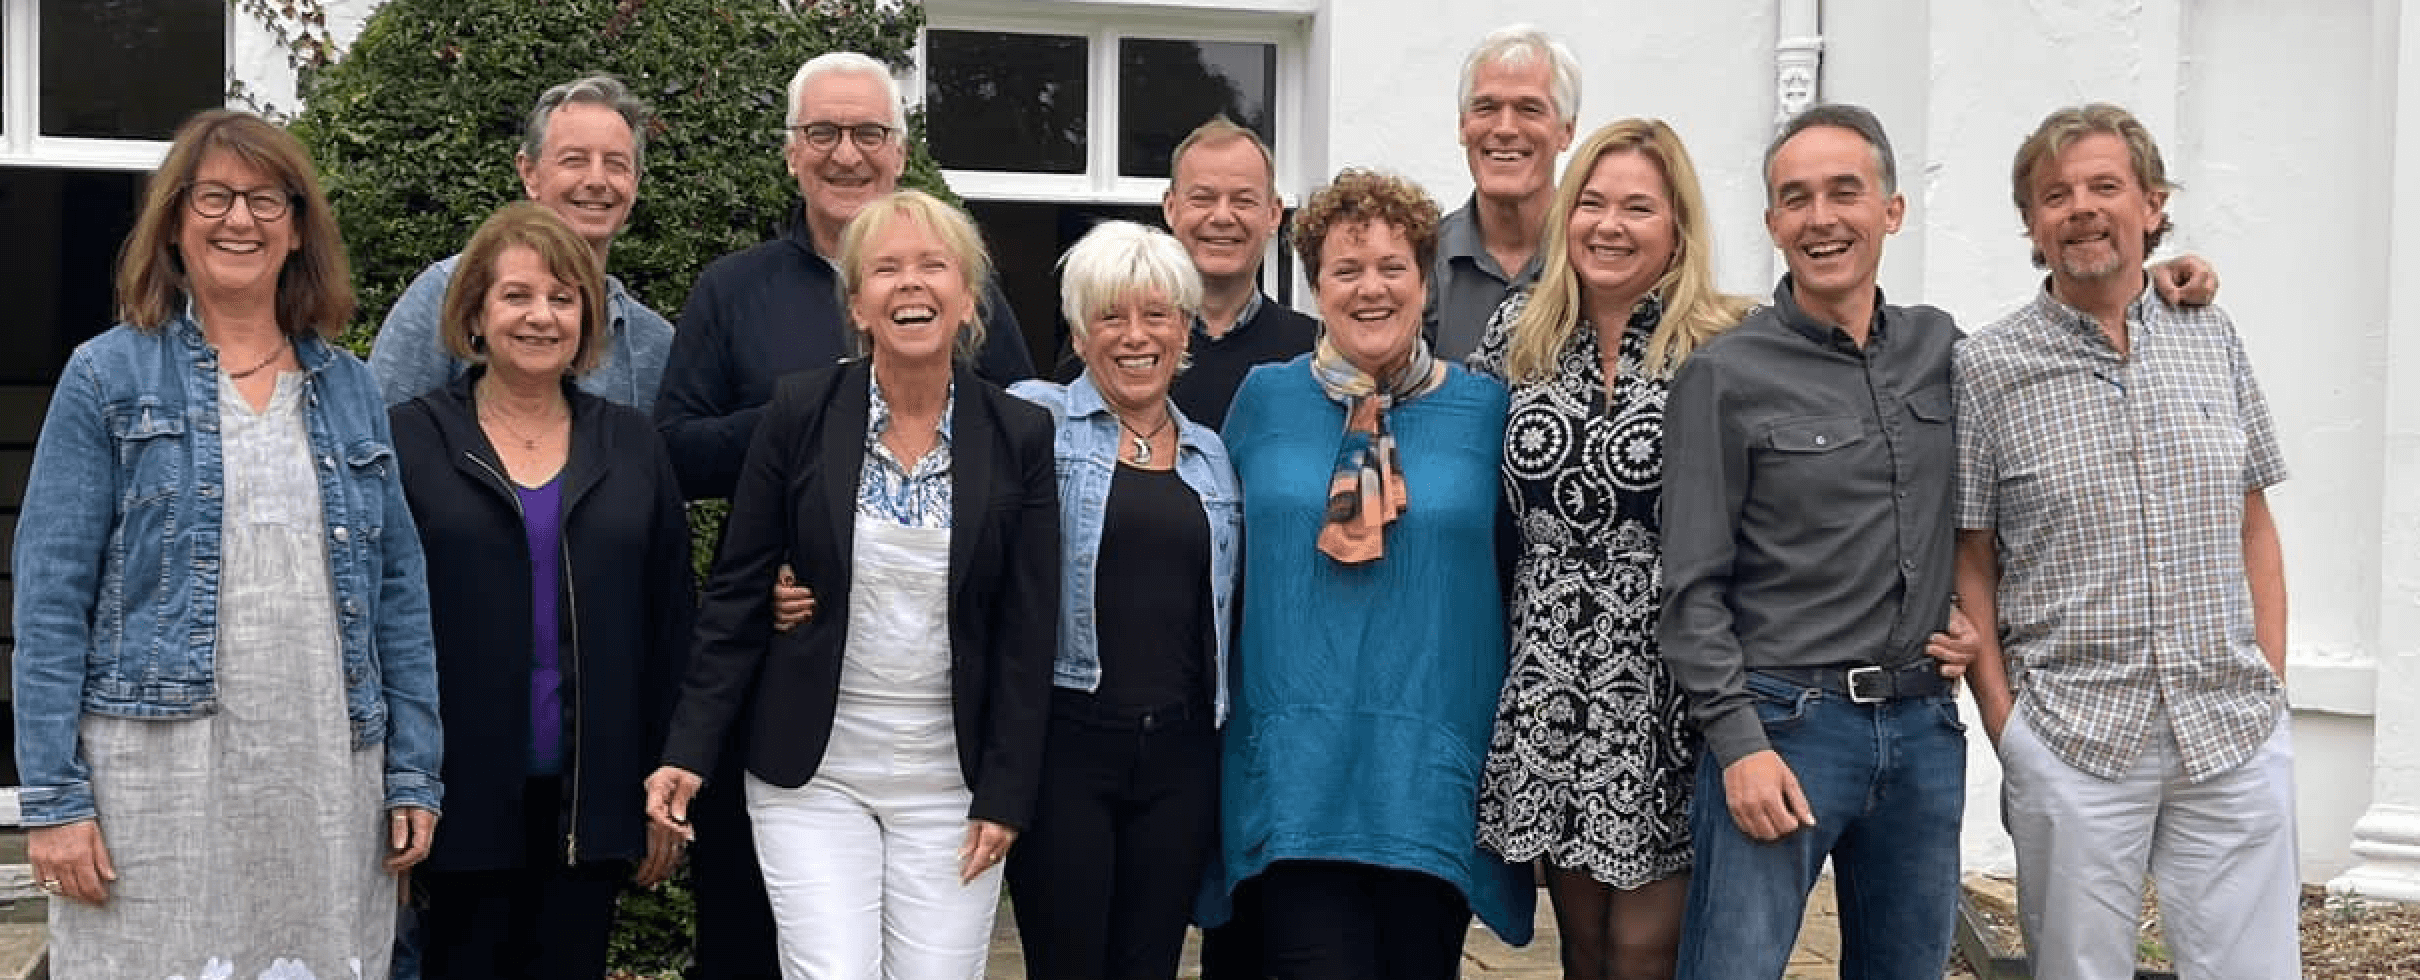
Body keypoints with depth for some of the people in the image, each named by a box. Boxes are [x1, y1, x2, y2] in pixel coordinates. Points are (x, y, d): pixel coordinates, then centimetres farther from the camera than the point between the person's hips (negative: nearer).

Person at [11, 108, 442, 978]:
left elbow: (398, 595, 11)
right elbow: (51, 598, -2)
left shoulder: (350, 388, 11)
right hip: (159, 770, -3)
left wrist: (415, 775, 5)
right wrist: (52, 796, -9)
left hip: (327, 774, 3)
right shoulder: (109, 377, 2)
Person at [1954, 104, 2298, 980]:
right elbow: (1970, 563, 0)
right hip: (2069, 741, -3)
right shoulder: (1987, 369, -2)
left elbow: (2255, 528, 13)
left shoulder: (2214, 342, 9)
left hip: (2236, 737, 3)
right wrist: (2003, 718, -5)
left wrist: (2271, 685, 7)